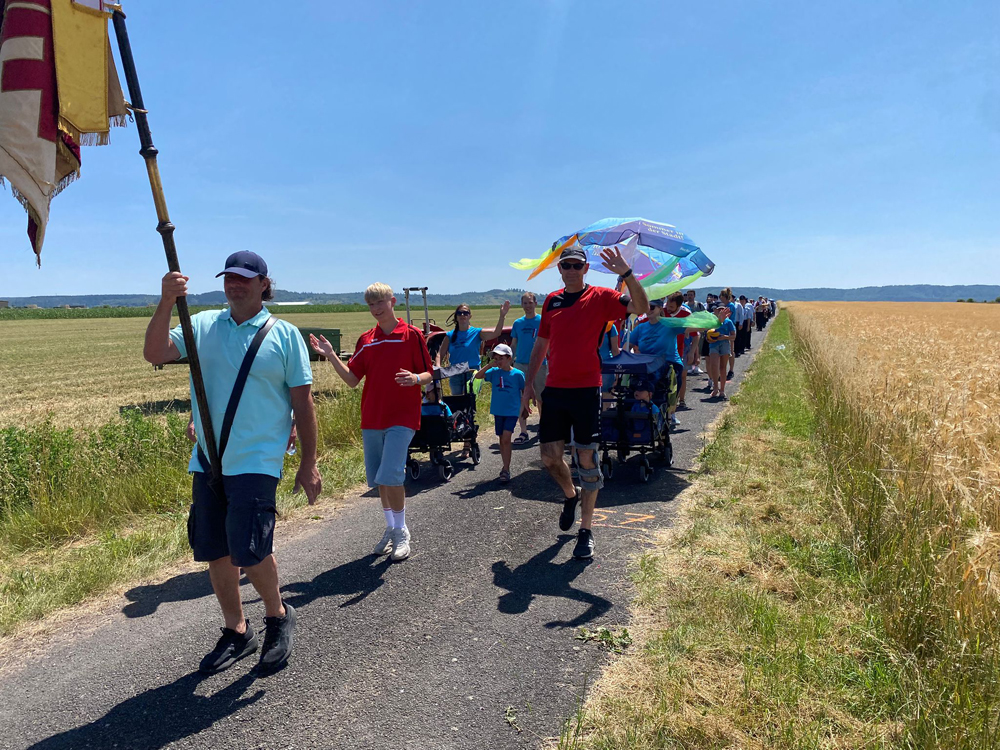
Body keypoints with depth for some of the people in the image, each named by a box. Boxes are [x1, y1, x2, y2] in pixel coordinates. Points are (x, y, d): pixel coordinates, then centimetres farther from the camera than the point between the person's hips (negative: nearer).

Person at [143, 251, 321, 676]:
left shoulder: (284, 335, 0)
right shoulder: (202, 325, 9)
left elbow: (302, 402, 0)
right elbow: (154, 354, -4)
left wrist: (308, 463, -2)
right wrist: (166, 303, -16)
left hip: (257, 461, -4)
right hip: (207, 461, 5)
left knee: (248, 548, -14)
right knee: (215, 552, 11)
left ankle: (278, 616, 15)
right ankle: (236, 633, 30)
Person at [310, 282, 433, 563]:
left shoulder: (412, 335, -3)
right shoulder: (365, 340, 10)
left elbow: (428, 375, -1)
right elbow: (352, 379, 7)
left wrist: (415, 378, -23)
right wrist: (331, 356, -4)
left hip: (402, 417, -5)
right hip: (372, 418, 5)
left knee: (390, 475, -15)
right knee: (377, 479, 11)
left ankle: (401, 532, 5)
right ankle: (391, 529, 29)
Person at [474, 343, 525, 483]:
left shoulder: (517, 374, -6)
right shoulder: (494, 372, 2)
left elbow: (524, 391, 4)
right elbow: (478, 376, -5)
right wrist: (489, 365, -12)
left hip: (512, 411, -4)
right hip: (498, 411, 4)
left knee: (506, 439, -13)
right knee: (502, 440, 12)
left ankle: (506, 470, -8)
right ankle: (506, 467, 26)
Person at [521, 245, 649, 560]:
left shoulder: (599, 297, -2)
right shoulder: (551, 301, 11)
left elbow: (641, 307, -15)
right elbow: (541, 344, 17)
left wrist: (627, 274, -27)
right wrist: (529, 382, 14)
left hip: (586, 389, -4)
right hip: (554, 389, 4)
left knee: (587, 458, 0)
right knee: (550, 456, 6)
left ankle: (586, 530, 12)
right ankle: (570, 495, 38)